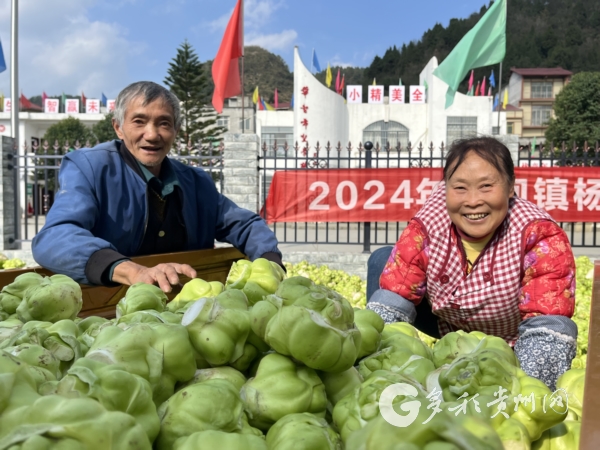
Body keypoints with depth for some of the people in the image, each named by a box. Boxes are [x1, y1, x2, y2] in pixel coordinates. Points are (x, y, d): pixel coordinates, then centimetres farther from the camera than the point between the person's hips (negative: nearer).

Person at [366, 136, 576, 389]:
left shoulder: (541, 237, -31)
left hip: (510, 344, 0)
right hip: (449, 326, 1)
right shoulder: (426, 228, -25)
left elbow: (548, 329, -37)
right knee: (381, 261, -15)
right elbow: (390, 300, -25)